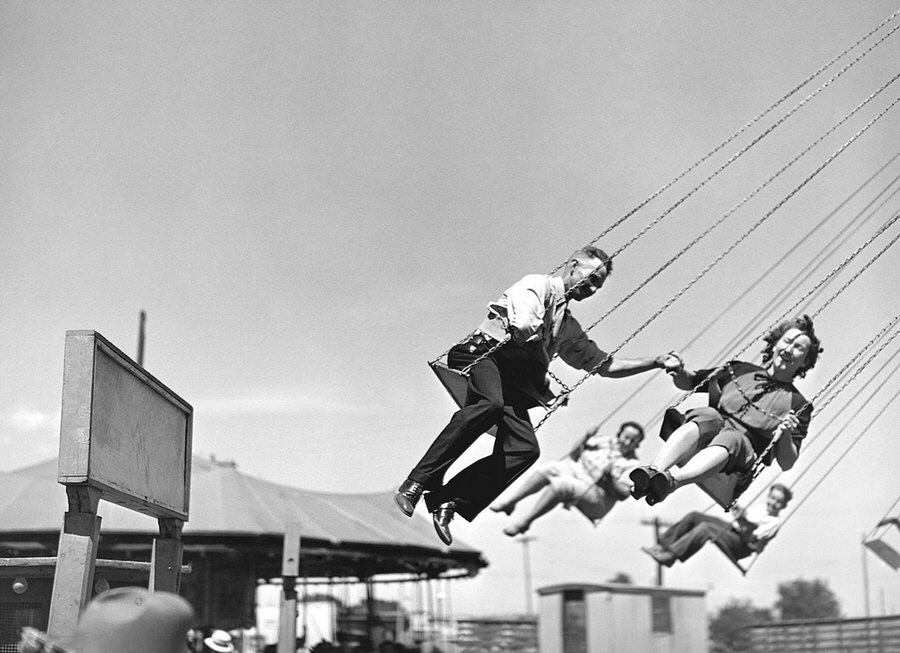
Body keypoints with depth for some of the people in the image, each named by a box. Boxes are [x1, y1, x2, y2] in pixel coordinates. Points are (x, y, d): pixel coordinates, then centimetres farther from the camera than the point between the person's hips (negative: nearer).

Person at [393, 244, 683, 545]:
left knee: (525, 448, -19)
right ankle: (418, 481, -38)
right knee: (491, 403, -40)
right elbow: (524, 328, -12)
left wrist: (656, 362, 28)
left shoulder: (567, 325, 33)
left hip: (513, 381, 7)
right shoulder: (537, 285, 7)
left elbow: (605, 365, 35)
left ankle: (447, 500, -21)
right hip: (483, 354, -7)